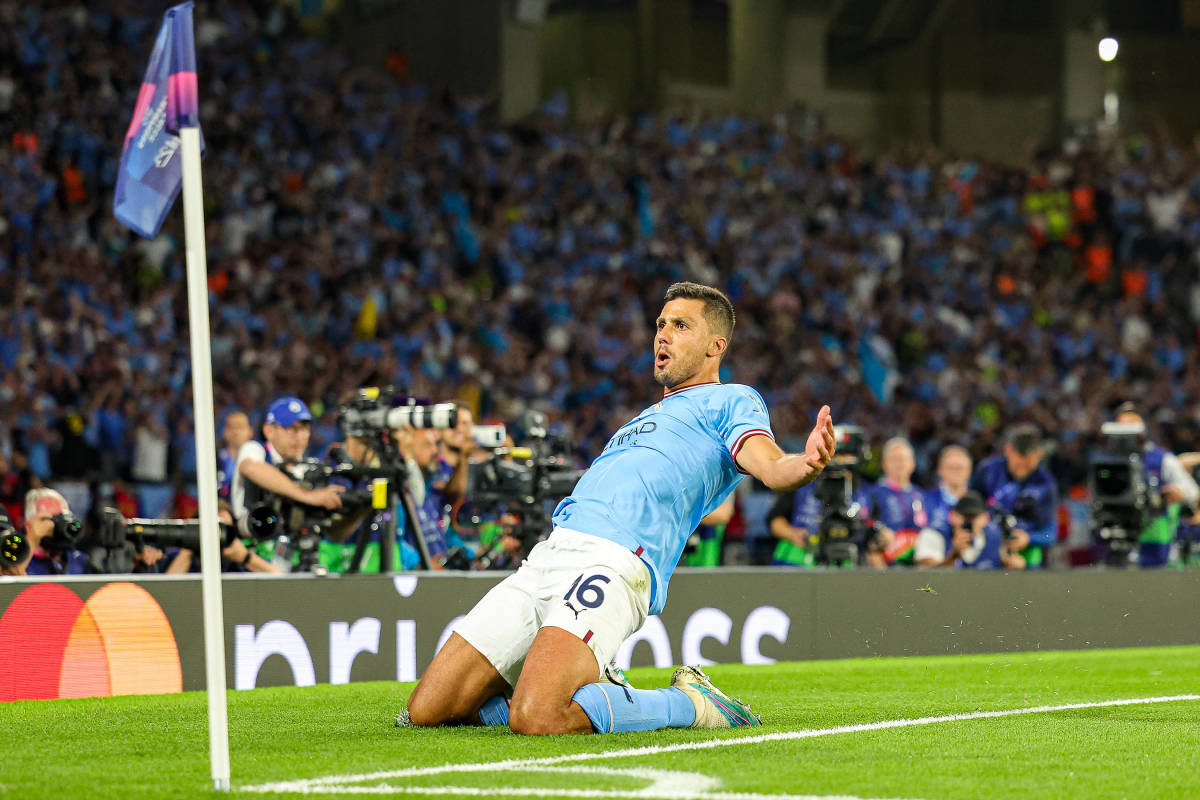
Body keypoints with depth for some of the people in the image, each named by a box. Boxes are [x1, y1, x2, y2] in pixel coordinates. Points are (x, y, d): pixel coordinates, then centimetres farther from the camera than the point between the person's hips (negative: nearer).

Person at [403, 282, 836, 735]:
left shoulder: (729, 401, 12)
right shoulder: (646, 418, 35)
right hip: (546, 558, 8)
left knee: (536, 719, -33)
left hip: (612, 562, -8)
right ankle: (586, 694, 14)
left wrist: (807, 465, -31)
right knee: (425, 712, -3)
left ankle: (691, 703, -7)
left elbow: (771, 467, -9)